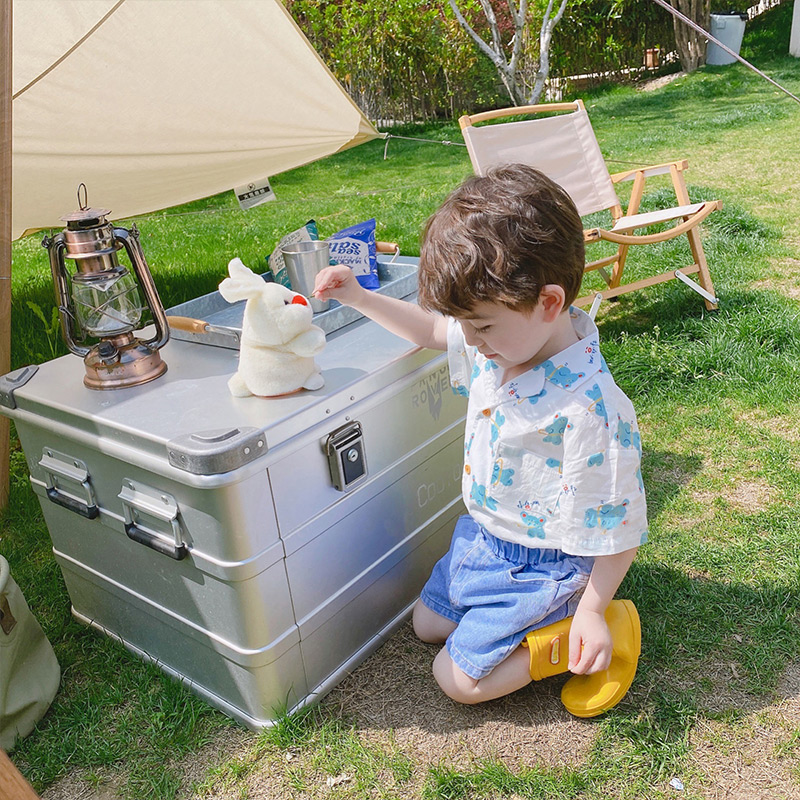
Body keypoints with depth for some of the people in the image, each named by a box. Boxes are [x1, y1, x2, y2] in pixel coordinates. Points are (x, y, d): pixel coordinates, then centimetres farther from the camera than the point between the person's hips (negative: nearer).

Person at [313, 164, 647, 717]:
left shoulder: (589, 411, -36)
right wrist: (359, 298, -3)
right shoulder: (507, 334, -13)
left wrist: (591, 611, -19)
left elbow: (620, 526, -25)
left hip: (542, 562, -8)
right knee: (427, 624, 21)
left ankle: (591, 630, 5)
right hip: (484, 533, 8)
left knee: (458, 678, -1)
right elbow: (431, 329, 6)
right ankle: (538, 609, 26)